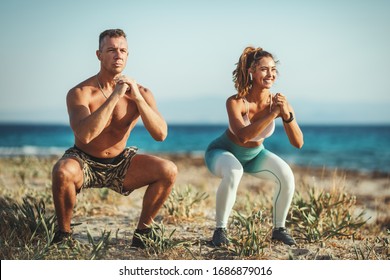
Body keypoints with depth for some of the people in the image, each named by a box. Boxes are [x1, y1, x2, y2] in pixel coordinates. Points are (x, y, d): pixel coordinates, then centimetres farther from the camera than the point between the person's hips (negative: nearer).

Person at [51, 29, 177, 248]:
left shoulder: (141, 93, -8)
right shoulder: (80, 93, -17)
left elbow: (161, 134, -19)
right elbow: (84, 135, -34)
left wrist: (138, 98, -30)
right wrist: (114, 96, -35)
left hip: (120, 164, 3)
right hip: (84, 163, -3)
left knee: (169, 171, -18)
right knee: (63, 171, -37)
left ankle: (143, 230, 2)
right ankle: (63, 232, -11)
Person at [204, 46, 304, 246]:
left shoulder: (279, 102, -22)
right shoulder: (236, 102, -32)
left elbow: (298, 143, -26)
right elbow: (243, 136, -47)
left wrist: (287, 115, -42)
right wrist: (273, 113, -50)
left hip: (254, 154, 4)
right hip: (223, 152, -4)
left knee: (287, 175, -20)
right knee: (233, 173, -38)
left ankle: (279, 229, 1)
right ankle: (220, 229, -19)